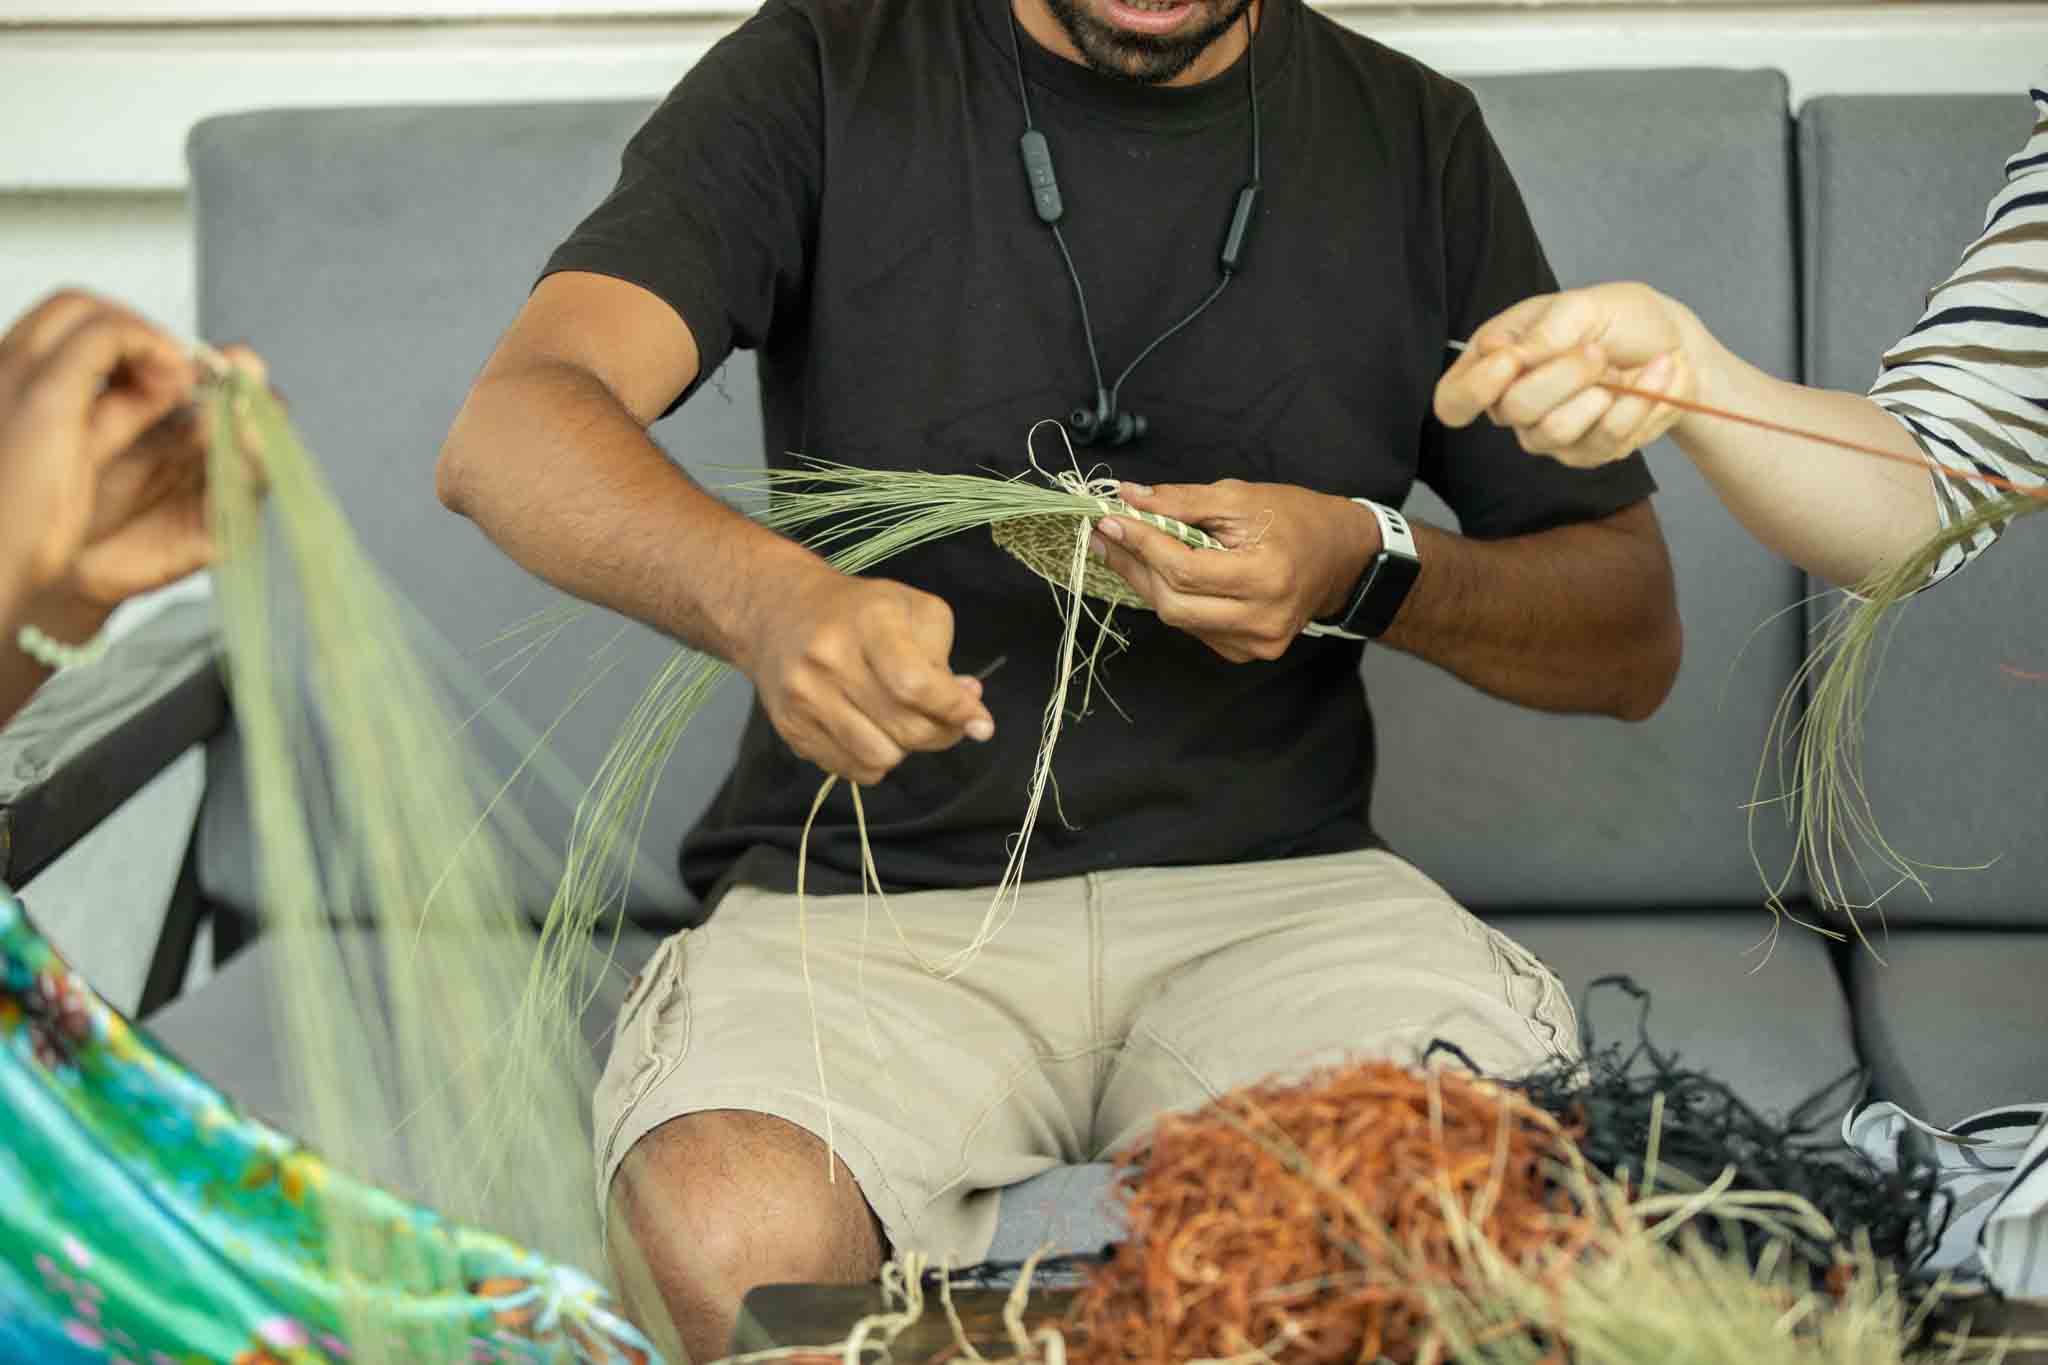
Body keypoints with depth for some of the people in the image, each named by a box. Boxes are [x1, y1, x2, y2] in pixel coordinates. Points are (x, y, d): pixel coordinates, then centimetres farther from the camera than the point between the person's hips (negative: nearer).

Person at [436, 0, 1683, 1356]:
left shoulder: (1412, 138, 10)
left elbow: (1635, 641, 11)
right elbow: (508, 434, -13)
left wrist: (1373, 568, -10)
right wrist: (773, 597, -33)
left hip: (1271, 879, 2)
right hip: (873, 885, -1)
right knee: (728, 1245, -32)